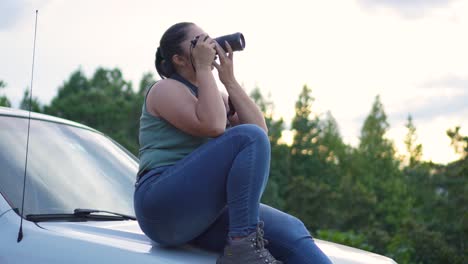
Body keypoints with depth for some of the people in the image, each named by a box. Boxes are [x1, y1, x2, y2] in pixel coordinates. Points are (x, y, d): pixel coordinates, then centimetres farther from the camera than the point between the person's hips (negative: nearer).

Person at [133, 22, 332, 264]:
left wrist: (230, 80, 5)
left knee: (290, 230, -16)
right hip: (166, 204, -7)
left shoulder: (218, 96, 22)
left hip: (204, 212, 7)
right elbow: (213, 126, -19)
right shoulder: (166, 89, 0)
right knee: (249, 137, -25)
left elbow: (261, 129, 8)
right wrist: (203, 69, -9)